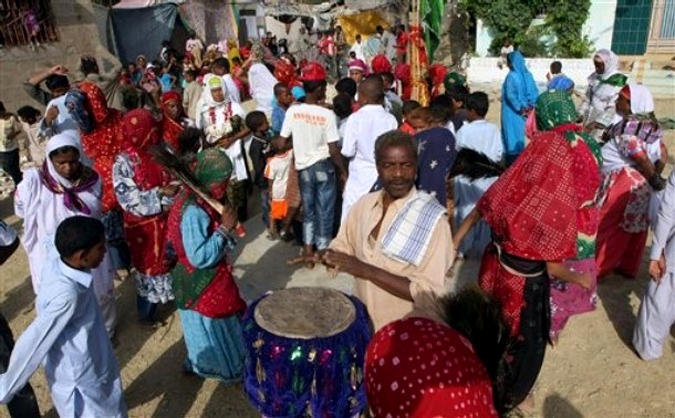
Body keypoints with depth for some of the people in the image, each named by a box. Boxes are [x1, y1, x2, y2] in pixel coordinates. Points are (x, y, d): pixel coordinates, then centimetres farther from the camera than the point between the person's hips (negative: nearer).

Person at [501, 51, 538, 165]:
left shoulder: (512, 76, -15)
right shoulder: (527, 75, 6)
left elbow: (510, 95, -22)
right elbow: (534, 93, 6)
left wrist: (519, 109, -16)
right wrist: (529, 107, 1)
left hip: (512, 113, -6)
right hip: (524, 112, 6)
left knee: (512, 137, 0)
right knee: (519, 136, 16)